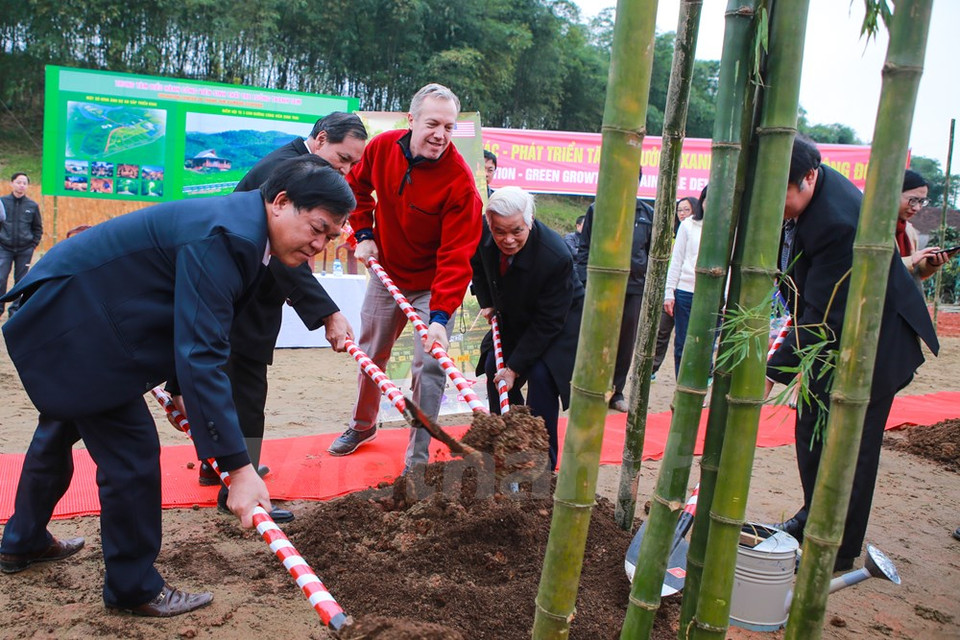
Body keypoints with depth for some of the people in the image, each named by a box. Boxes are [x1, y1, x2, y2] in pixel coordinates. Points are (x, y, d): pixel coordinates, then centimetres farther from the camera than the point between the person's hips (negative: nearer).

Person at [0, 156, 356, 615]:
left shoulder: (240, 223, 0)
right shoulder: (222, 238, -31)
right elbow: (201, 356, -37)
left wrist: (177, 387, 21)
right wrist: (238, 467, -37)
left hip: (71, 311, 11)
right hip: (73, 322, -11)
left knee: (63, 429, 27)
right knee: (132, 449, -6)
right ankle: (133, 587, 14)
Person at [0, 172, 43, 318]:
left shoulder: (32, 206, 2)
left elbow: (38, 228, 11)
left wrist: (33, 244, 3)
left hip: (25, 250, 1)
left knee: (21, 280, 6)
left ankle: (16, 308, 17)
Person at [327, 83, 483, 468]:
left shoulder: (459, 181, -27)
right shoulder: (382, 147, -13)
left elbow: (456, 256, -31)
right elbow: (356, 186, 9)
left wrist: (440, 316, -39)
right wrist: (363, 235, -2)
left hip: (433, 285, -4)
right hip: (386, 274, 5)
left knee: (429, 367, -10)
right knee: (371, 354, 18)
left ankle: (418, 460, 4)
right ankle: (362, 425, 43)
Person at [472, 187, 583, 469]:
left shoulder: (555, 257, -37)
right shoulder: (483, 233, -20)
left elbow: (548, 322, -29)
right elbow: (477, 264, 7)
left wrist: (515, 367, -27)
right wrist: (486, 302, -1)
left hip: (560, 322, -6)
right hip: (514, 320, 7)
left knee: (540, 376, -23)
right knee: (494, 367, 1)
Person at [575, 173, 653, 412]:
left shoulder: (648, 214, 8)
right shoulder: (597, 209, 1)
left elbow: (653, 254, 13)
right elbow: (585, 249, 3)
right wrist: (584, 283, -6)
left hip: (634, 287, 3)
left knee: (626, 343, 9)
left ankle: (616, 392, 22)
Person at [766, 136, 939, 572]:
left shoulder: (838, 222, -34)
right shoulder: (814, 185, -4)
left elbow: (823, 318, -31)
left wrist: (773, 371, -30)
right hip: (835, 337, 10)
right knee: (811, 429, 17)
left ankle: (841, 551, 16)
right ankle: (814, 519, 35)